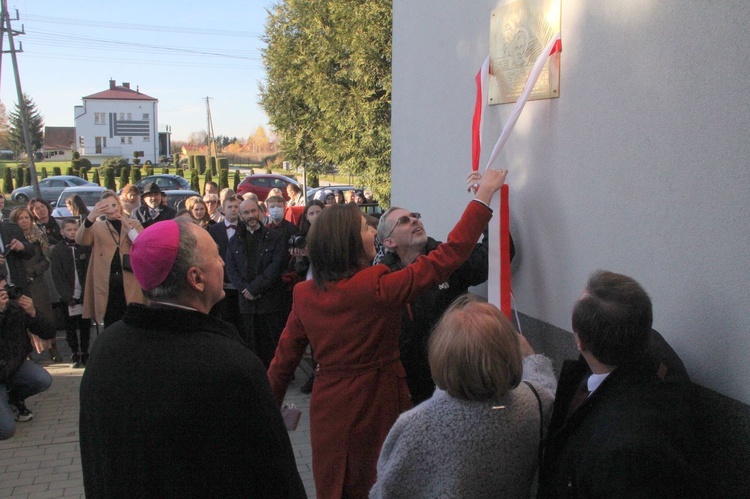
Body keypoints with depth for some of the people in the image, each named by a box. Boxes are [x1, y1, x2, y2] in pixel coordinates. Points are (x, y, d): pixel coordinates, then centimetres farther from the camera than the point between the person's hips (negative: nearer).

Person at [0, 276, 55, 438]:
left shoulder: (17, 308, -14)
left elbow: (49, 333, -14)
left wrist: (33, 313, -29)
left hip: (15, 365, 4)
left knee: (44, 380, -25)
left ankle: (14, 398, 8)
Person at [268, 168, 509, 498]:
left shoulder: (304, 294, -6)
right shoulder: (377, 287, -22)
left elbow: (284, 358, 2)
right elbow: (447, 257, -20)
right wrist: (483, 196, -14)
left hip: (328, 407, 5)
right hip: (375, 406, -5)